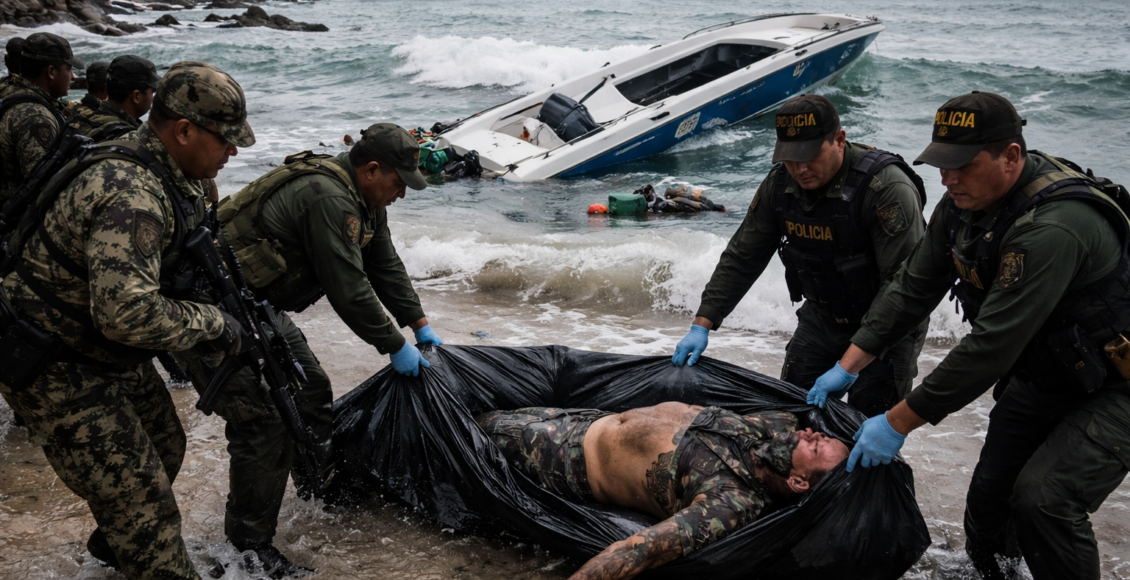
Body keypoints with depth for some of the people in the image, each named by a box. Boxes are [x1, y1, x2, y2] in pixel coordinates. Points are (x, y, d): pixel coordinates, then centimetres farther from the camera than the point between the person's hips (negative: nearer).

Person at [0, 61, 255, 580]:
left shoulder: (158, 173, 2)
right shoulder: (131, 198, -32)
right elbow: (129, 313, -39)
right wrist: (212, 324, -24)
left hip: (107, 352, 10)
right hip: (57, 372, -10)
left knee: (164, 447, 26)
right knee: (143, 502, -6)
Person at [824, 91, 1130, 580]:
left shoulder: (1053, 228, -36)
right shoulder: (963, 202, -8)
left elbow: (991, 345, -36)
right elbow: (914, 287, 1)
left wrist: (898, 422, -30)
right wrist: (848, 364, -6)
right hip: (1041, 373, 8)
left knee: (1042, 500, -23)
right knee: (990, 491, 9)